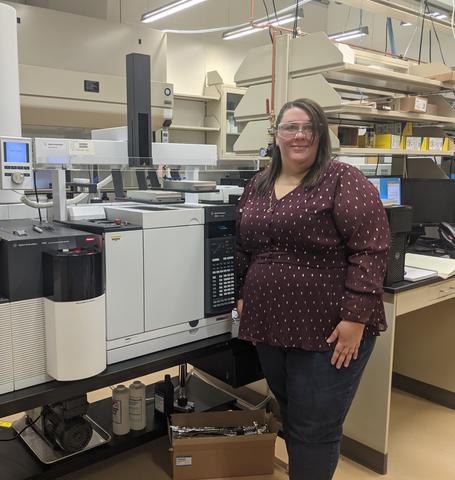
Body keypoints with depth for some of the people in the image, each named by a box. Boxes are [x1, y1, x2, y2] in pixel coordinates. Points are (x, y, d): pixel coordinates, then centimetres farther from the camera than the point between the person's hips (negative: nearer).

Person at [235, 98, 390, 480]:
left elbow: (370, 249, -14)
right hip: (270, 326, 6)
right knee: (290, 418, 20)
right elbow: (244, 249, 17)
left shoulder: (344, 181, -9)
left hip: (329, 330, -6)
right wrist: (242, 296, 11)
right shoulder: (257, 186, 10)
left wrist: (355, 317, -19)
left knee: (315, 429, 5)